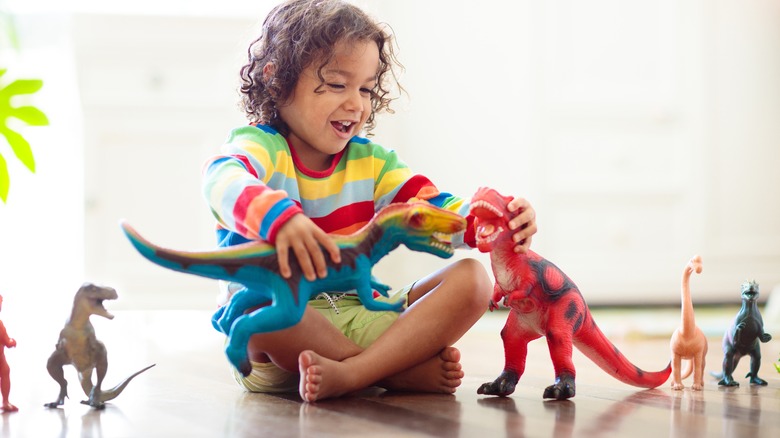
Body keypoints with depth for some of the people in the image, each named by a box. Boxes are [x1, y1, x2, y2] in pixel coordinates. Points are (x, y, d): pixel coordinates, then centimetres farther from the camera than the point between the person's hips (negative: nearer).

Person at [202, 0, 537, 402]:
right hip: (281, 324, -5)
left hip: (359, 318, 6)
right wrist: (280, 218, -54)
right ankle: (407, 369, -26)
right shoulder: (261, 145, -5)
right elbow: (223, 180, -31)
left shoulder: (370, 161, 14)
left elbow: (434, 209, 3)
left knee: (471, 279, -10)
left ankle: (349, 373, -31)